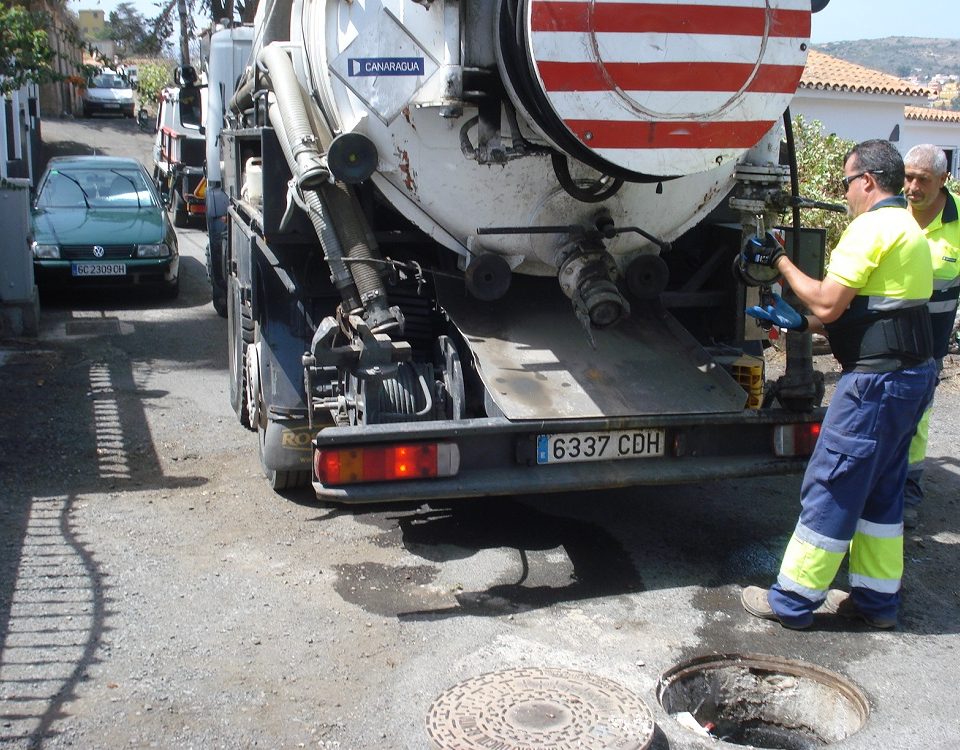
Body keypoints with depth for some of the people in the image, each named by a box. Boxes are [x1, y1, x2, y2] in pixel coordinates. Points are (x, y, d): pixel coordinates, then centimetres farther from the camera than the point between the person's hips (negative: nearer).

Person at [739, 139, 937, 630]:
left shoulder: (872, 227, -15)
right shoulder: (909, 228, 18)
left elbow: (828, 305, -17)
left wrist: (779, 261, -4)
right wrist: (800, 324, 17)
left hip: (876, 380, -10)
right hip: (912, 373, 10)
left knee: (830, 488, -2)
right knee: (881, 491, 17)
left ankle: (792, 600, 7)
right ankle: (877, 598, 25)